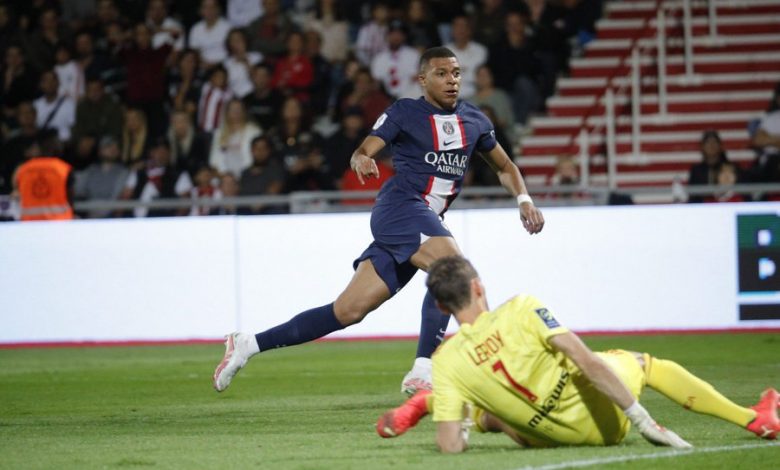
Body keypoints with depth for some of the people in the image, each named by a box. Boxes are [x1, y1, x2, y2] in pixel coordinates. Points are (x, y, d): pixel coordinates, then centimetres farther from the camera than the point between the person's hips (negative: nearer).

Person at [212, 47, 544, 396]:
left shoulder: (474, 121, 18)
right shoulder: (404, 113, 1)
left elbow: (504, 166, 30)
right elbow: (363, 151, -8)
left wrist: (523, 198, 13)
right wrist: (361, 160, -32)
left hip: (427, 224, 6)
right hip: (400, 206, -6)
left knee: (349, 310, 0)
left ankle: (248, 344, 7)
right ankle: (422, 372, -32)